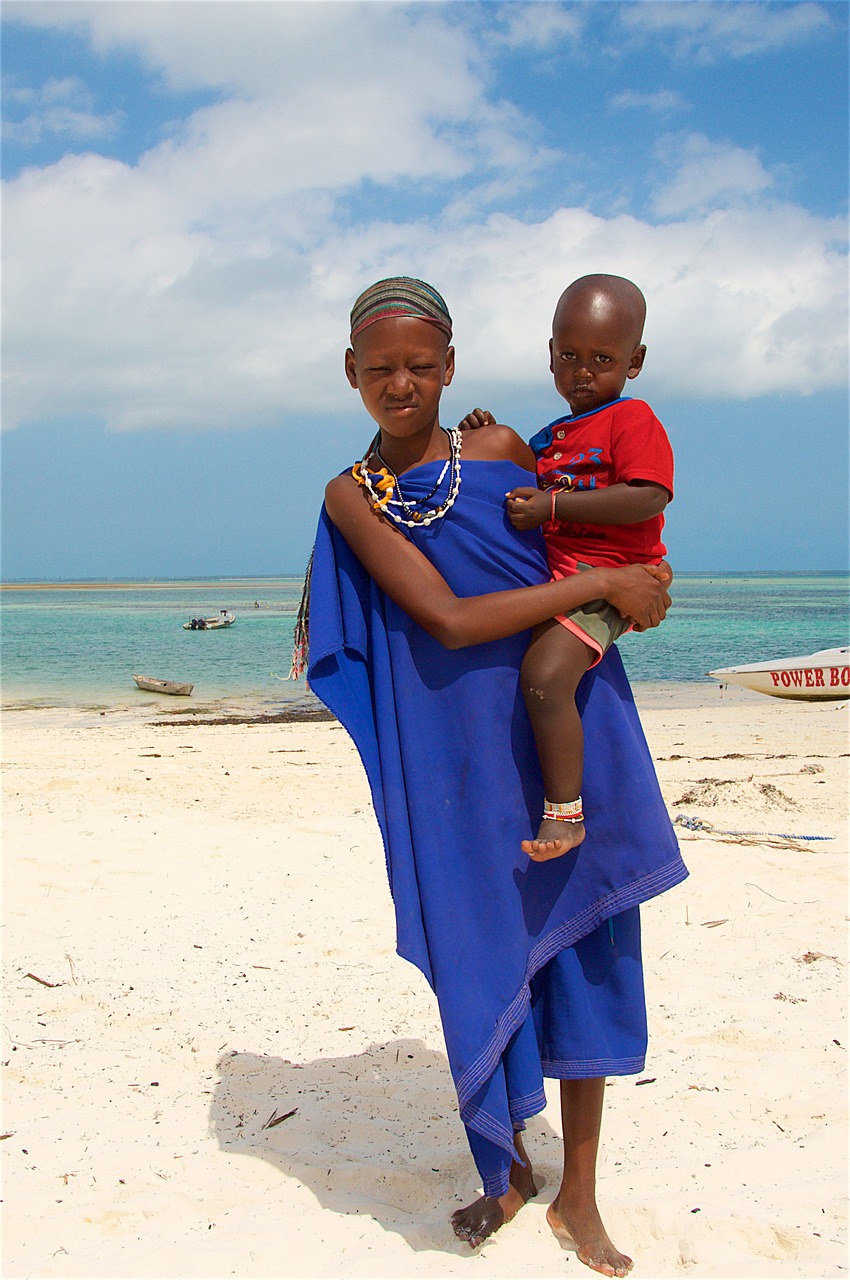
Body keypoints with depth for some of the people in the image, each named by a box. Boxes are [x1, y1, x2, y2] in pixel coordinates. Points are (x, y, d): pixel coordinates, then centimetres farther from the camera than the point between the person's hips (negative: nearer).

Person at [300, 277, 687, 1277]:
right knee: (479, 956, 6)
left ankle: (578, 1191, 22)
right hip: (455, 762, -1)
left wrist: (630, 580, -3)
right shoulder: (351, 498, -3)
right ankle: (507, 1171, 30)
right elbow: (449, 621, -16)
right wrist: (603, 583, -16)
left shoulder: (500, 450, 1)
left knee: (581, 950, 5)